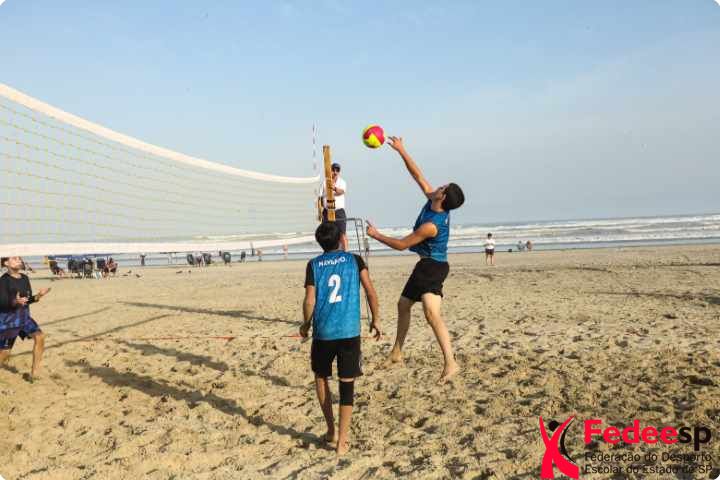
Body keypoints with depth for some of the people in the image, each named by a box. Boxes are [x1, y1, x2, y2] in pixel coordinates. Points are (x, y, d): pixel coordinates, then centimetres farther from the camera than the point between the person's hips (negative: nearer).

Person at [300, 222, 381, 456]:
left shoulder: (314, 265, 4)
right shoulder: (355, 260, 5)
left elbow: (309, 301, -2)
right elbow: (370, 291, -3)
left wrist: (306, 324, 14)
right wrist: (375, 319, 8)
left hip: (323, 332, 1)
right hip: (350, 332, -1)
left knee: (321, 377, 23)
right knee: (347, 385, 6)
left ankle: (331, 430, 25)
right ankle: (342, 441, 5)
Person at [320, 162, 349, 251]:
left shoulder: (342, 182, 1)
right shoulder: (325, 182, 9)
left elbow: (341, 191, -22)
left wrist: (335, 188, -45)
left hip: (339, 211, -3)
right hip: (327, 212, 3)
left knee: (342, 234, -7)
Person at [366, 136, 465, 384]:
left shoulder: (431, 225, -28)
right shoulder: (431, 202, -5)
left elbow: (401, 244, -19)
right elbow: (417, 175, 4)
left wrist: (376, 235, -6)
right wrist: (401, 151, 3)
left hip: (432, 268, -10)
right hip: (426, 266, 10)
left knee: (431, 312, -27)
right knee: (403, 304, 18)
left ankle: (450, 363, -31)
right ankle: (397, 353, 31)